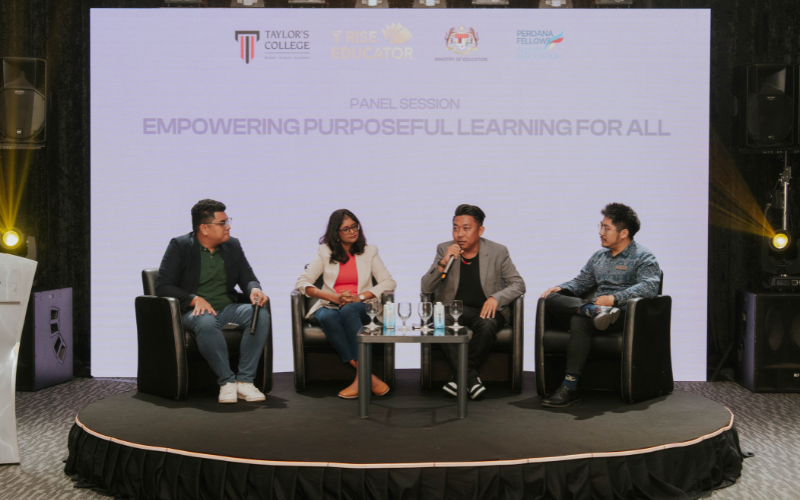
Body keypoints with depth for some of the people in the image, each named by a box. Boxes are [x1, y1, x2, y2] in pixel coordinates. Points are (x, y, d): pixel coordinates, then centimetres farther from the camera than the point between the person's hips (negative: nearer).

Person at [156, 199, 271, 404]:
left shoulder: (233, 245, 12)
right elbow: (163, 286, -8)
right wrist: (195, 299, -24)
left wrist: (254, 289, -13)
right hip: (195, 310, -4)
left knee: (261, 315, -26)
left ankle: (245, 380, -26)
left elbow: (247, 278, 13)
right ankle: (227, 381, -28)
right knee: (207, 323, -41)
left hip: (228, 308, 5)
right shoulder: (179, 246, -2)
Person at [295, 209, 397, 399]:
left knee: (348, 311, -38)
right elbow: (301, 283, 1)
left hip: (359, 308, -1)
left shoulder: (369, 251, 14)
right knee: (327, 317, -37)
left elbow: (389, 282, 4)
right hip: (330, 306, 1)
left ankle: (360, 378, -39)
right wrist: (334, 297, -14)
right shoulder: (325, 252, 11)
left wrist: (361, 296, -13)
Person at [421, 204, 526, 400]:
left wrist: (496, 298, -17)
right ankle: (471, 379, -29)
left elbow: (518, 284, 2)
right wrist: (443, 264, -19)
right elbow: (425, 288, -2)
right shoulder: (444, 250, 3)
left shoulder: (498, 252, 1)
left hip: (485, 309, -1)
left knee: (487, 326, -37)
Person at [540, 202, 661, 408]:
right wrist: (560, 288, 6)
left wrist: (614, 298, -27)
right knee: (552, 299, -17)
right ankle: (594, 311, -40)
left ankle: (570, 387, -39)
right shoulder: (599, 256, 26)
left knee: (580, 320, -37)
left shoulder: (643, 257, 2)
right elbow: (580, 282, 29)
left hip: (624, 313, -7)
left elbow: (649, 287, -15)